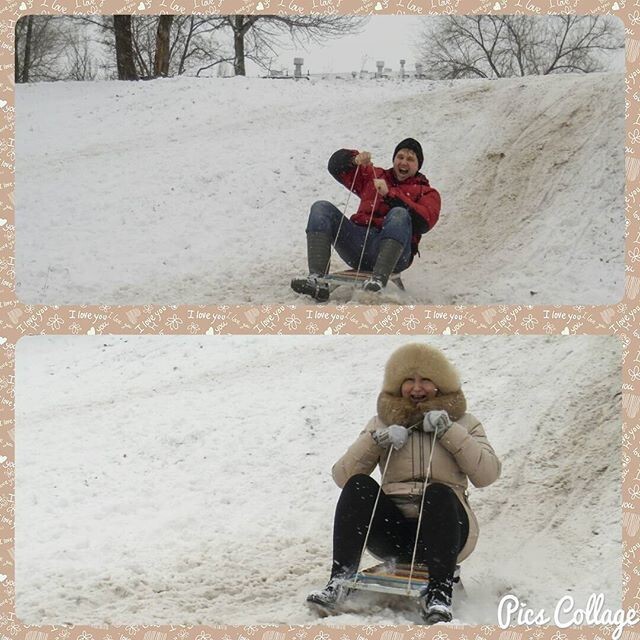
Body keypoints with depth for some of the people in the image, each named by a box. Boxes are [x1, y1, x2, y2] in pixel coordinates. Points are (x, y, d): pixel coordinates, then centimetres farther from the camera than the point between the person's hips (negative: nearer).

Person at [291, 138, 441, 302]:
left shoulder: (427, 193, 19)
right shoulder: (373, 176, 30)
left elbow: (425, 221, -4)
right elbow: (336, 166, 27)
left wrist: (390, 194, -11)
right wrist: (354, 159, 3)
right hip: (359, 242, 4)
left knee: (399, 214, -32)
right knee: (321, 208, -12)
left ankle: (378, 280, -49)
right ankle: (317, 279, -31)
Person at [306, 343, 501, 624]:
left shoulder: (462, 423, 14)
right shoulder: (382, 424, 17)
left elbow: (487, 474, -4)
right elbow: (342, 476, 5)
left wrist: (448, 432, -10)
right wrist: (376, 441, -9)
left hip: (445, 528, -2)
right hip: (393, 531, 2)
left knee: (438, 492, -34)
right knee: (358, 486, -25)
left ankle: (439, 594, -38)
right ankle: (339, 584, -31)